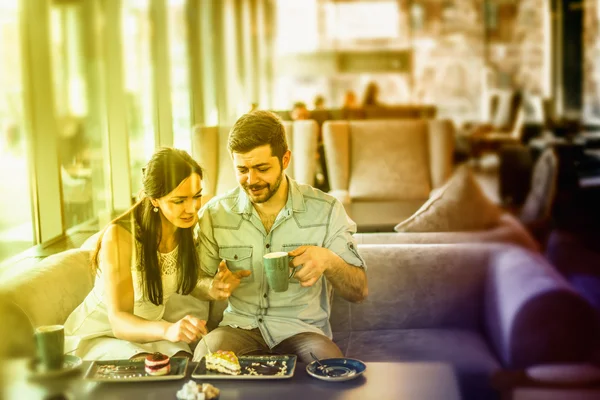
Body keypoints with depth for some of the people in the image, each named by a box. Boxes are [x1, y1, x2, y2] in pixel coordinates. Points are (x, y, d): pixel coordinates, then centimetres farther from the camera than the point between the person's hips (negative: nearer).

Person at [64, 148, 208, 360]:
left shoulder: (187, 228, -10)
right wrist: (167, 329, -51)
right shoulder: (119, 236, -26)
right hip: (99, 334, -4)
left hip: (147, 330, 4)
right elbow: (118, 320, -30)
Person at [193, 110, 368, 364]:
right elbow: (195, 283, 9)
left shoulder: (326, 211, -3)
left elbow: (359, 291, -2)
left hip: (302, 328, 0)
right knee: (205, 358, -33)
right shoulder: (214, 213, 1)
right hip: (239, 325, 0)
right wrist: (214, 287, -17)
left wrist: (329, 261, -24)